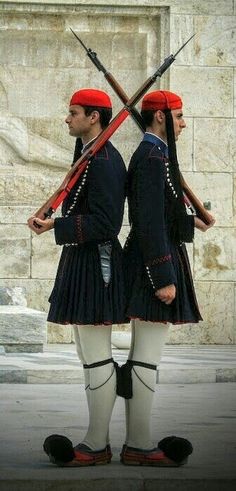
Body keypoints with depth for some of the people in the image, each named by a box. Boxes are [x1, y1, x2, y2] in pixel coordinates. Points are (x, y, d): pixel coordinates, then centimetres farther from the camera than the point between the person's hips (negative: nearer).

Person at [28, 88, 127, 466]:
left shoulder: (103, 161, -16)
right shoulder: (92, 156, 17)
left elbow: (103, 222, -22)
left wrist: (54, 226, -23)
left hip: (93, 264, -11)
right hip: (84, 264, 11)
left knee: (96, 358, -7)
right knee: (92, 356, 13)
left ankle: (97, 446, -2)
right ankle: (97, 439, 18)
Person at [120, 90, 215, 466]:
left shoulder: (149, 154, 17)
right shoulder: (154, 157, -16)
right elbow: (150, 223, -22)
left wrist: (192, 223, 32)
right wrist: (164, 279, -24)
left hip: (148, 263, 11)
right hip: (156, 264, -11)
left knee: (142, 356, 11)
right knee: (148, 357, -8)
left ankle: (136, 441, 15)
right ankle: (139, 447, -6)